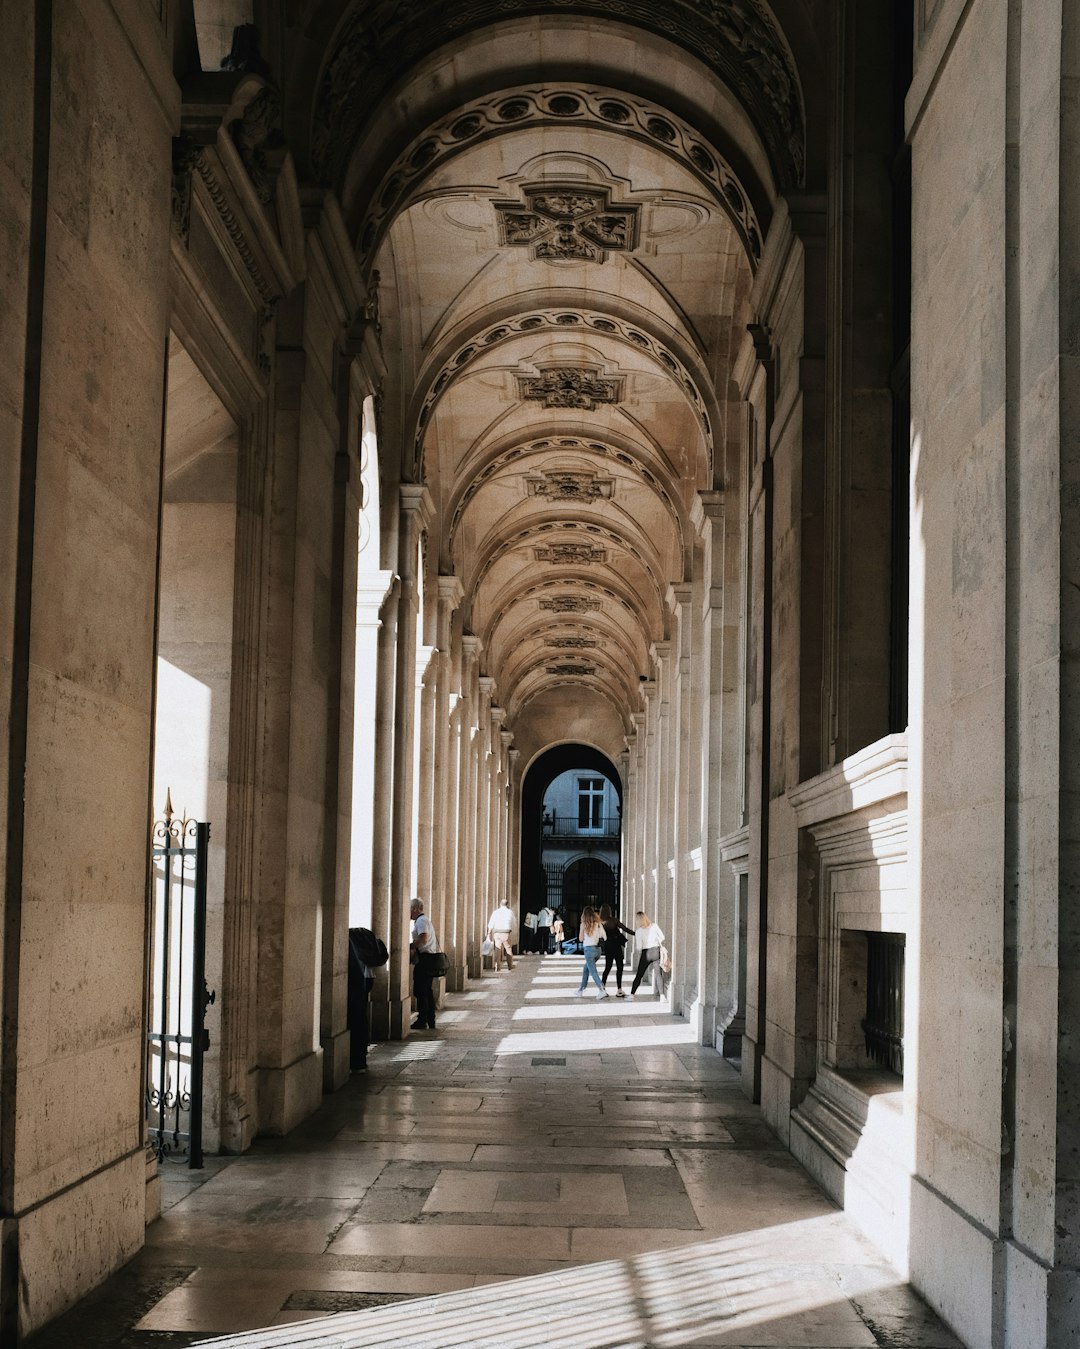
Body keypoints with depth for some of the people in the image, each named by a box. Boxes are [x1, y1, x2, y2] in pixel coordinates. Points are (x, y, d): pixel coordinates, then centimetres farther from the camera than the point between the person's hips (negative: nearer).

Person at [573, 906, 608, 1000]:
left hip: (589, 949, -6)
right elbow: (603, 936, -2)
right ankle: (581, 990, 25)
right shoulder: (598, 924, 3)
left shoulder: (584, 924, -6)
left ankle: (602, 990, -18)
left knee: (593, 972, -4)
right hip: (598, 949, 6)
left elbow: (581, 938, 0)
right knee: (586, 969, 20)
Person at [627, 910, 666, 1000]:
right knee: (658, 974, 4)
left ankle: (631, 995, 4)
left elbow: (639, 947, -9)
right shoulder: (654, 926, -2)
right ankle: (661, 994, -7)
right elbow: (662, 937, 1)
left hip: (646, 953, -2)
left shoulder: (639, 931, -8)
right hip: (656, 951, 2)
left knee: (639, 975, 6)